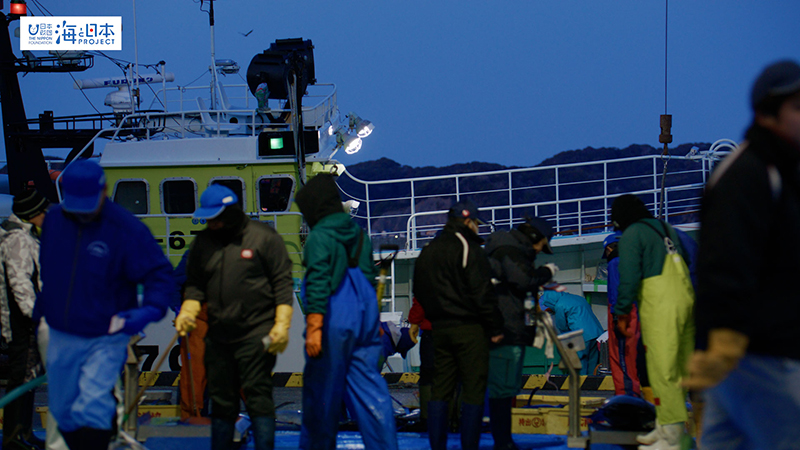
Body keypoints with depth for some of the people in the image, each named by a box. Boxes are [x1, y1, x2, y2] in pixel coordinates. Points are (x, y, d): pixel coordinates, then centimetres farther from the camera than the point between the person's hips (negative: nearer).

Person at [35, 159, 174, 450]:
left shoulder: (127, 229, -15)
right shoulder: (54, 220, 1)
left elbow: (159, 275, -13)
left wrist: (150, 310, -32)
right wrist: (38, 312, 21)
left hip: (105, 339, -5)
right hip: (61, 338, 5)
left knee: (92, 409, -18)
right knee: (62, 411, 12)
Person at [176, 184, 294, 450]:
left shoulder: (263, 238, -4)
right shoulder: (203, 242, 11)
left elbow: (282, 283, -3)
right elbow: (195, 284, 18)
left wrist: (281, 325, -10)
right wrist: (188, 311, -1)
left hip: (256, 335, -5)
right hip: (219, 335, 6)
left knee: (257, 396, -9)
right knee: (221, 400, 10)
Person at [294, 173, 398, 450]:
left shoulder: (319, 237, -11)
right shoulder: (358, 234, 13)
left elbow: (318, 285, -18)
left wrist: (314, 328, -21)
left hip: (334, 324, -7)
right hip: (364, 321, 7)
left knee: (321, 394, 4)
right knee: (369, 389, 4)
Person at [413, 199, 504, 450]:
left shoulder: (427, 252, 15)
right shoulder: (468, 248, -10)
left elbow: (419, 292, 20)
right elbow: (481, 293, -14)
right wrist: (495, 328, -9)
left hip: (439, 328, 7)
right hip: (469, 329, -7)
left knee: (440, 391, 9)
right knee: (473, 391, -4)